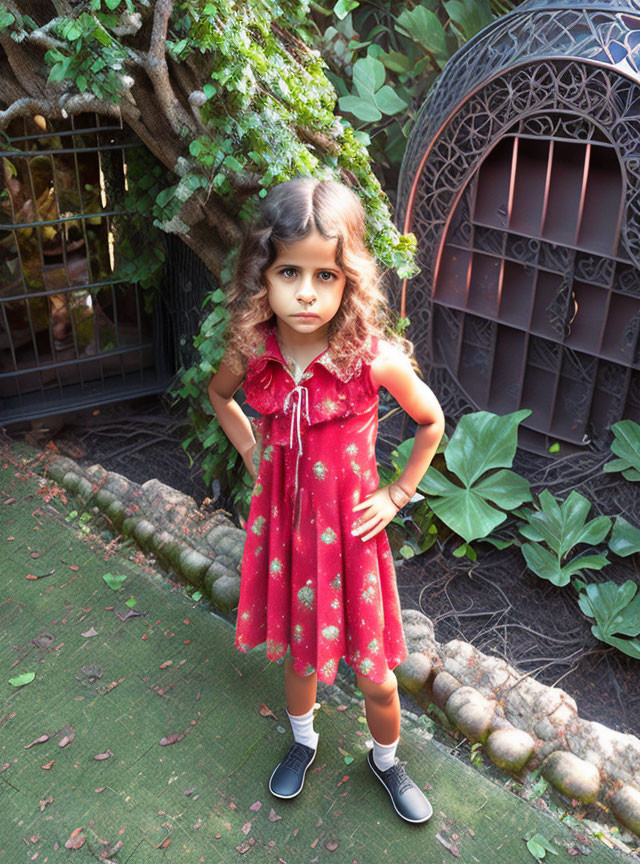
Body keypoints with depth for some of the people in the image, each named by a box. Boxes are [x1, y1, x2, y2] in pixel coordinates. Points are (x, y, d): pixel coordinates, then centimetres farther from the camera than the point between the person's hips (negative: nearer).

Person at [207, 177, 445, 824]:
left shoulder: (375, 357, -22)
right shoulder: (250, 353, -13)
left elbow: (431, 422, -2)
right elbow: (219, 395, 13)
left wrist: (398, 494, -1)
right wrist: (253, 456, 5)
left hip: (351, 527, -2)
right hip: (282, 521, 3)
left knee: (374, 674, 11)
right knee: (298, 653, 23)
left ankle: (386, 759, 44)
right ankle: (303, 741, 53)